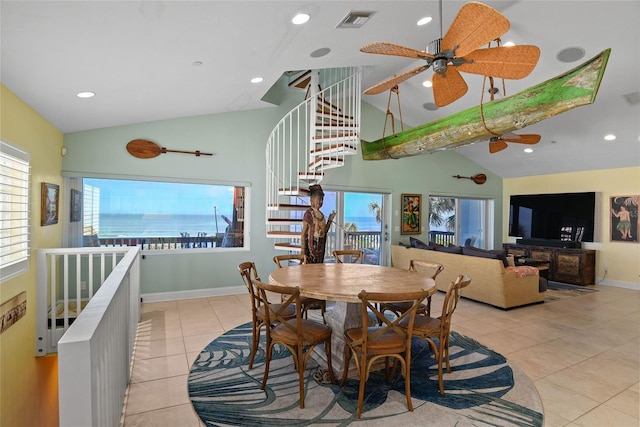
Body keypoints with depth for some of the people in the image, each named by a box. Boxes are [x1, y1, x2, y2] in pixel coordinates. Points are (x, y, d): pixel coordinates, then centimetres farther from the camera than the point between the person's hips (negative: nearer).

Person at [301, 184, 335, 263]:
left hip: (320, 247, 7)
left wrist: (330, 219, 6)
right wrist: (303, 250, -15)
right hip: (311, 247, -7)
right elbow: (303, 233, -12)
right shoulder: (308, 213, -12)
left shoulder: (321, 214, 8)